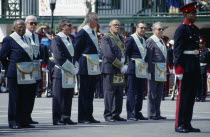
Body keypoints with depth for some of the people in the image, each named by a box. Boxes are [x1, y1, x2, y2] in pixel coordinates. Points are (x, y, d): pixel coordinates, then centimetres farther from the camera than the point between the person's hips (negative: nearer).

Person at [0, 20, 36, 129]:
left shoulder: (27, 39, 16)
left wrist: (30, 68, 13)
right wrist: (9, 68, -1)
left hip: (28, 73, 7)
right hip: (15, 74, -7)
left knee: (27, 98, 8)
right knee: (15, 98, -3)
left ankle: (24, 121, 15)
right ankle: (13, 122, 2)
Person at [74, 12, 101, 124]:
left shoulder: (93, 32, 15)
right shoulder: (83, 32, -12)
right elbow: (76, 49, -12)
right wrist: (78, 64, -12)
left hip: (93, 67, 9)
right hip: (85, 68, -9)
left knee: (91, 92, 11)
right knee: (84, 92, -4)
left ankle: (89, 116, 16)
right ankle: (82, 117, -1)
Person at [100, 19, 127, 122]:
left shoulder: (121, 38, 20)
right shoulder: (106, 38, -5)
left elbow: (125, 53, 18)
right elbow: (108, 55, -15)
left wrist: (125, 65, -1)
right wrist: (121, 66, -15)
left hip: (120, 71, 7)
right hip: (110, 70, -7)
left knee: (119, 94, 7)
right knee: (109, 93, -6)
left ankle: (116, 114, 13)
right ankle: (108, 115, -2)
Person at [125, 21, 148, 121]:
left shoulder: (144, 40, 18)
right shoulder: (131, 39, -6)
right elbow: (126, 53, -8)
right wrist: (130, 63, -9)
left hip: (142, 70, 8)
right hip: (133, 69, -8)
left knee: (140, 92, 9)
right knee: (132, 91, -8)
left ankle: (137, 113, 15)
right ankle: (130, 114, -8)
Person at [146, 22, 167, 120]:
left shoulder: (161, 41, 18)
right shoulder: (150, 41, -9)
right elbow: (148, 58, -15)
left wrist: (165, 69, 19)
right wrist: (149, 71, -20)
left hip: (162, 71, 9)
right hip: (154, 70, -9)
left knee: (159, 93, 10)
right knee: (152, 93, -4)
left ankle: (157, 113, 15)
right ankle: (152, 114, -2)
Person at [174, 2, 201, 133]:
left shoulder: (195, 29, 16)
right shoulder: (181, 29, -9)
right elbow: (177, 50, -14)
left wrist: (198, 66, 17)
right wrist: (179, 68, -19)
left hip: (195, 67, 8)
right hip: (186, 66, -8)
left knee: (192, 95, 10)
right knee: (183, 95, -5)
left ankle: (187, 124, 15)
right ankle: (179, 124, -1)